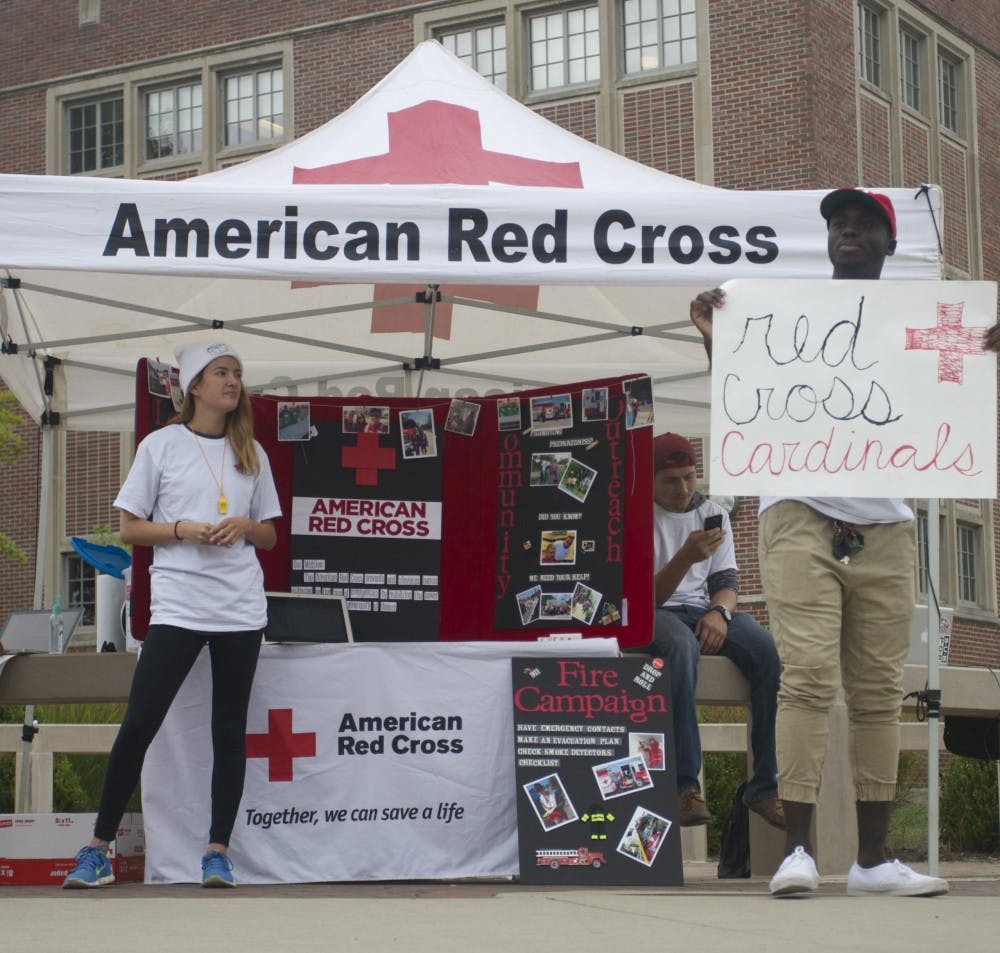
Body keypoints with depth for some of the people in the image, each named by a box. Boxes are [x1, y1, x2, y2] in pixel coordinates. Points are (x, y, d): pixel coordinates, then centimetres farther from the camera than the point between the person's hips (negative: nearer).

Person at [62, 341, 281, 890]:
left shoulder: (251, 453, 13)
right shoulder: (162, 445, 3)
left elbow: (269, 535, 18)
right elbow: (130, 529, 4)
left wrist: (245, 525, -3)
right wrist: (181, 529, -12)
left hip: (241, 609, 3)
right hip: (177, 606, -3)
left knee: (230, 730, 3)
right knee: (139, 723, -7)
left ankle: (217, 852, 9)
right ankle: (99, 849, 1)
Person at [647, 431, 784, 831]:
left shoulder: (713, 513, 13)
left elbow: (727, 579, 9)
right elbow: (646, 596, -10)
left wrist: (720, 611, -15)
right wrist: (686, 557, -27)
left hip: (702, 609, 5)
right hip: (655, 614, -5)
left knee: (767, 649, -26)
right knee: (683, 646, -40)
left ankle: (764, 785, -24)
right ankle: (686, 786, -42)